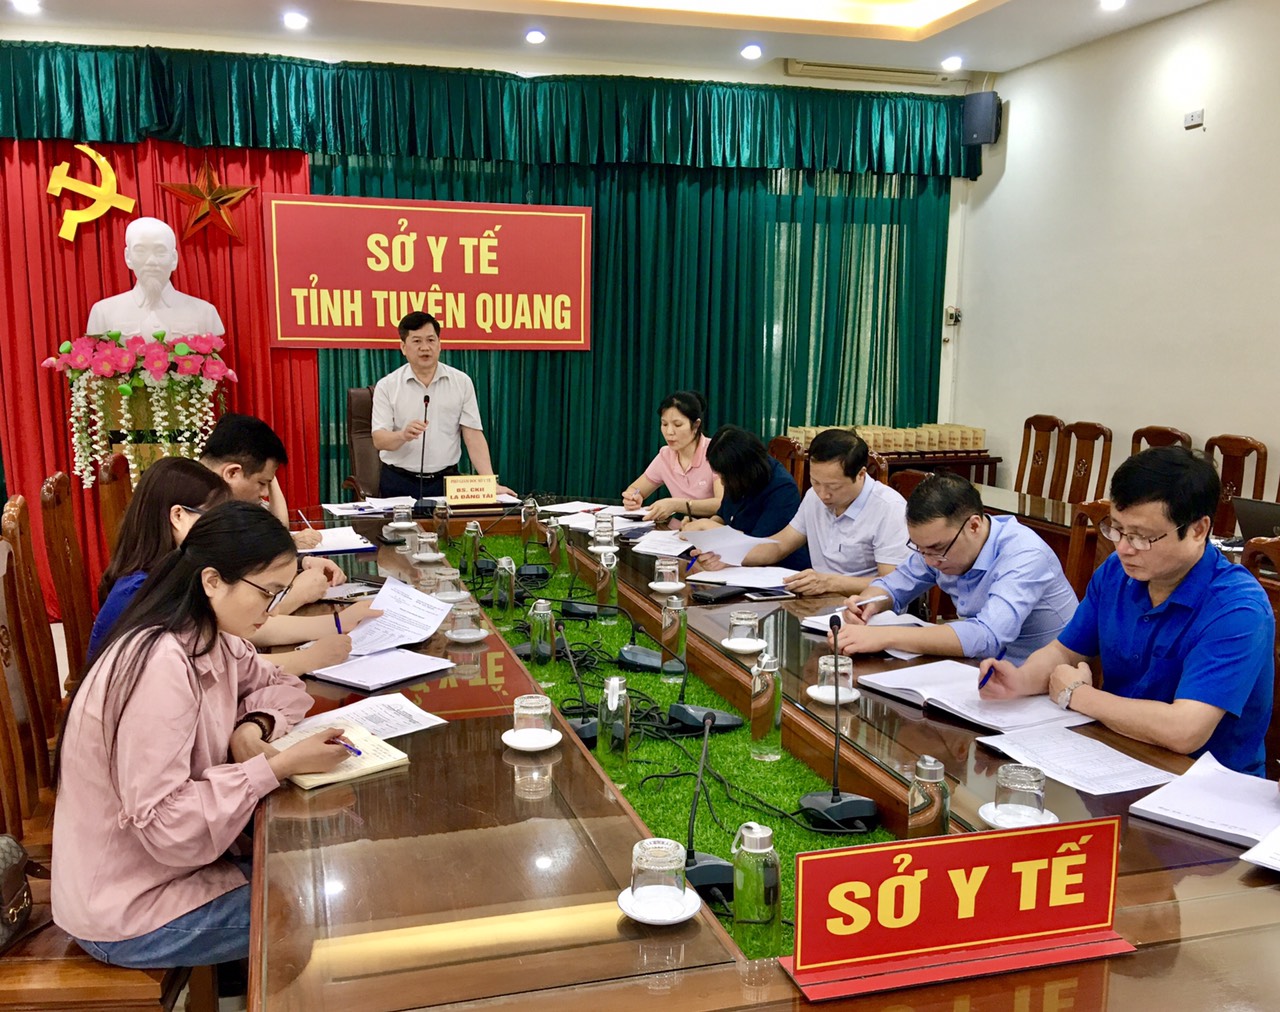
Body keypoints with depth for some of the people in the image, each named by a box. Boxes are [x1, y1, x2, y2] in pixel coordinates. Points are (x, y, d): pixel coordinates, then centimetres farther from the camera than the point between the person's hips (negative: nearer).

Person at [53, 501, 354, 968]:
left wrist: (253, 728, -9)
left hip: (173, 859, 8)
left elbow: (279, 684, 12)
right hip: (128, 913, -8)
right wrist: (281, 765, -28)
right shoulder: (162, 667, -30)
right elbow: (164, 825, -29)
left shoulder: (210, 639, -4)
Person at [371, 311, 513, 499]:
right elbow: (379, 440, -6)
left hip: (446, 480, 1)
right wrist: (403, 435, -28)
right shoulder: (386, 386, 0)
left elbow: (474, 436, -1)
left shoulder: (462, 382, 2)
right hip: (399, 483, -1)